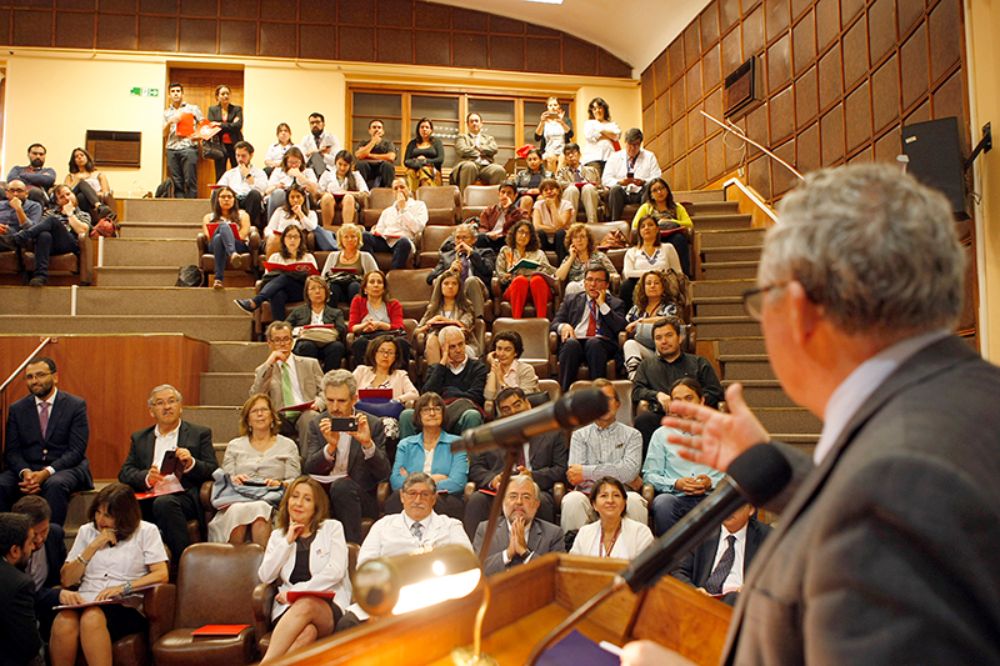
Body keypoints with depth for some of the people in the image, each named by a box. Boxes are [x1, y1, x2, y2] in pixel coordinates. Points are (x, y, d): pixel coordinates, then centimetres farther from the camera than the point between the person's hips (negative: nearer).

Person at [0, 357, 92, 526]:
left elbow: (76, 450, -6)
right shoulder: (17, 409, 11)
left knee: (55, 484, -37)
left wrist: (46, 473, -21)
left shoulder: (76, 405, 0)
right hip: (27, 468, 3)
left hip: (65, 468, -3)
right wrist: (25, 472, -17)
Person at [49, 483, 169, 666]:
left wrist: (123, 588, -14)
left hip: (126, 607, -3)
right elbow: (66, 580, 11)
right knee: (63, 622, -32)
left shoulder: (146, 531, 9)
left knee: (92, 617, -36)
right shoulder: (86, 531, 19)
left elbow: (162, 575, -3)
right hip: (85, 602, 3)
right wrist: (93, 547, 2)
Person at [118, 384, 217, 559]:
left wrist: (191, 464, -14)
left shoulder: (200, 433, 15)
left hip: (183, 497, -2)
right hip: (149, 497, 2)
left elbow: (213, 471, 6)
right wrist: (147, 477, -9)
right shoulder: (139, 438, 24)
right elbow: (125, 473, 12)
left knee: (164, 503, -36)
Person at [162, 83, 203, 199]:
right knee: (176, 183, 1)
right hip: (172, 149, 3)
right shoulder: (167, 113, 19)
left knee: (190, 181, -10)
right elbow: (164, 133, 12)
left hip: (188, 147, -3)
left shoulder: (192, 109, 11)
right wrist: (170, 122, -5)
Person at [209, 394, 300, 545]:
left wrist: (280, 484, -11)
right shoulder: (234, 446, 26)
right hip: (238, 499, 1)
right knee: (237, 511, -36)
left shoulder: (288, 445, 20)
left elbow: (294, 480, 10)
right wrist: (233, 480, -5)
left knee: (259, 509, -38)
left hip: (271, 500, -1)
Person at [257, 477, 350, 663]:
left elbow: (336, 571, -2)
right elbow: (265, 576, 8)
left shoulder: (332, 527, 13)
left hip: (329, 606, -1)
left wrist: (297, 591, -7)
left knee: (305, 606, -40)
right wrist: (287, 542, 3)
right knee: (307, 631, -38)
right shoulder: (278, 535, 22)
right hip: (289, 607, 1)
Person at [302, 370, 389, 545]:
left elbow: (383, 473, -6)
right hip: (323, 494, 1)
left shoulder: (373, 425, 3)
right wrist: (330, 446, -21)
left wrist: (367, 443, -23)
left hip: (361, 499, -1)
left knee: (341, 485, -34)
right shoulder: (318, 425, 10)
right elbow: (308, 469, -2)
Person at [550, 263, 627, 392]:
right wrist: (563, 326, -8)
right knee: (571, 342, -35)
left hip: (601, 344, -1)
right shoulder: (571, 300, 26)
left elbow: (621, 328, 4)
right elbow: (554, 324, 16)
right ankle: (564, 394, -37)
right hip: (574, 342, 1)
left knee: (594, 343, -36)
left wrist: (602, 304, 5)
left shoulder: (616, 303, 22)